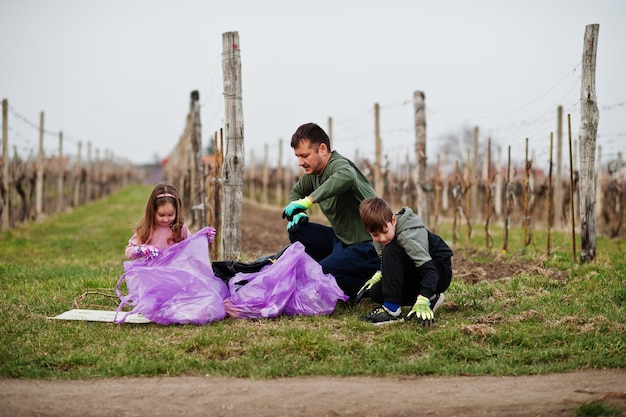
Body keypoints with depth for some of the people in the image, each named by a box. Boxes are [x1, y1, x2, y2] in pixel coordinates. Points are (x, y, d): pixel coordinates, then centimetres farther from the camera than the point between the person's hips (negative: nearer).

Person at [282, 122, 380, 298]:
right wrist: (299, 213, 5)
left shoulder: (338, 164, -21)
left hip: (367, 246, -10)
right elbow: (296, 191, 28)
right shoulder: (314, 173, 7)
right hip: (342, 238, 10)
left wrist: (307, 201, -47)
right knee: (297, 230, 5)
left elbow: (346, 177, -48)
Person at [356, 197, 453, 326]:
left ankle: (392, 310, -29)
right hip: (416, 275, 9)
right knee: (375, 292, -8)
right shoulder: (380, 235, -4)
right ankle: (429, 298, 1)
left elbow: (429, 270, -35)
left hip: (439, 274, -9)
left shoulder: (408, 236, -29)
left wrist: (422, 301, -46)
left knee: (392, 251, -29)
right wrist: (378, 275, -3)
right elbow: (388, 264, 16)